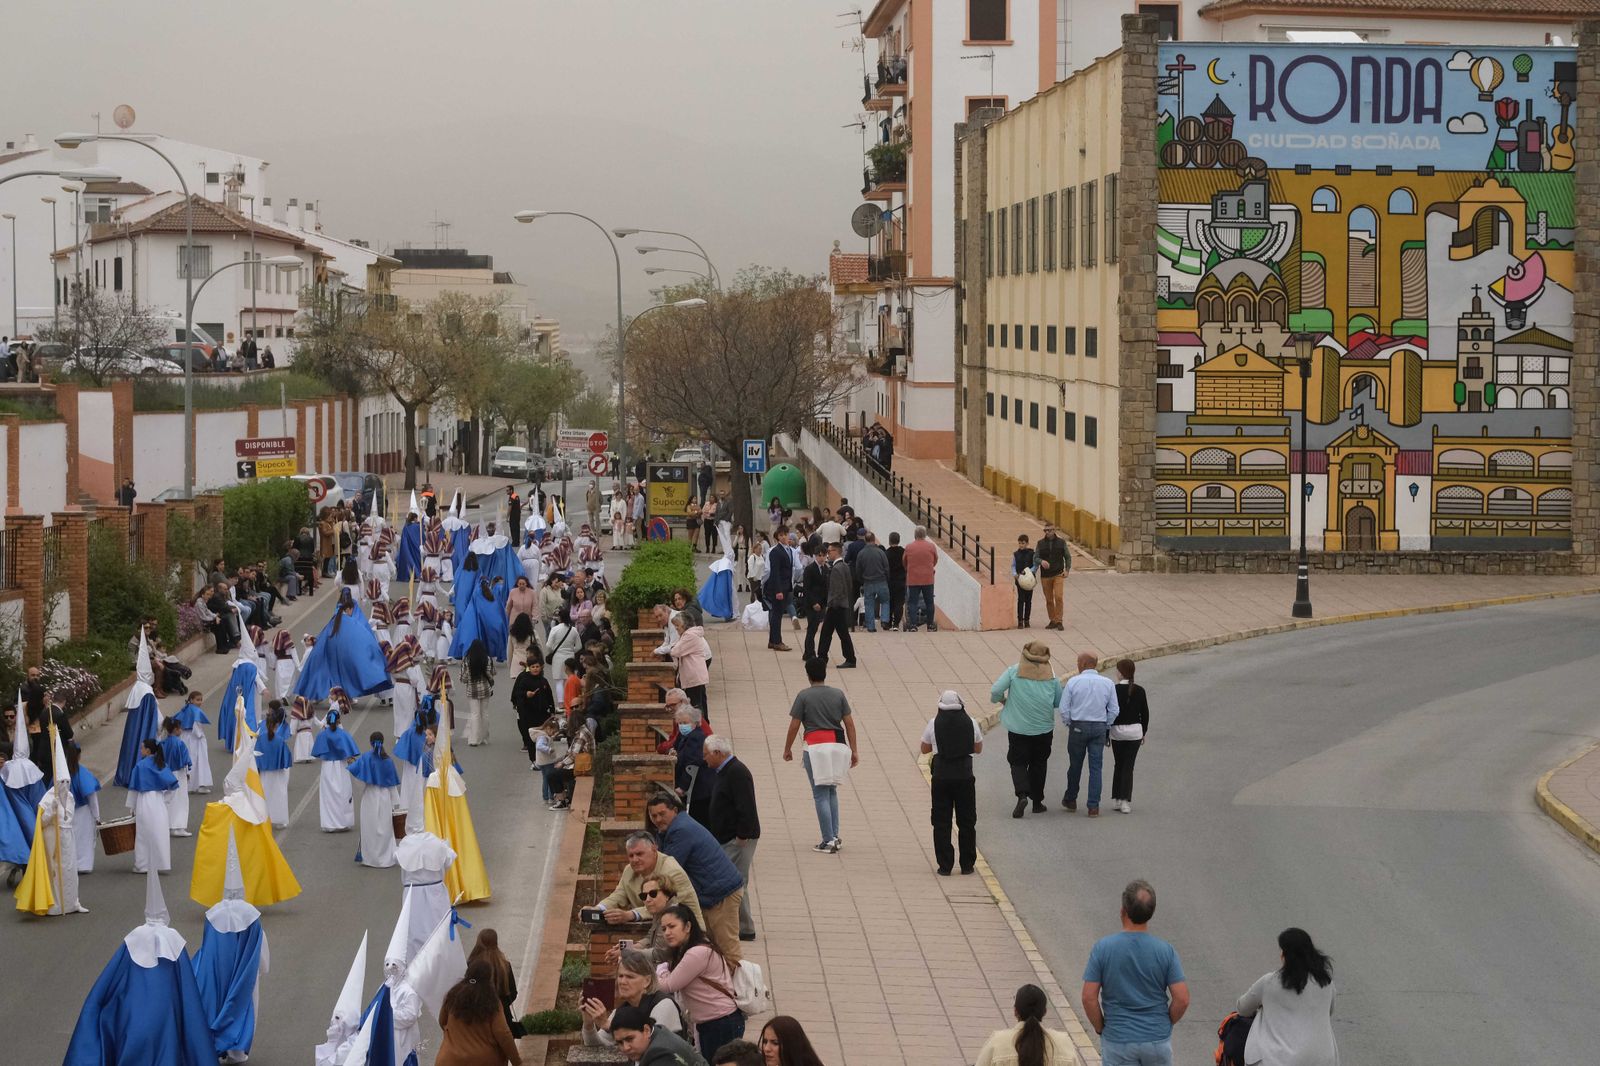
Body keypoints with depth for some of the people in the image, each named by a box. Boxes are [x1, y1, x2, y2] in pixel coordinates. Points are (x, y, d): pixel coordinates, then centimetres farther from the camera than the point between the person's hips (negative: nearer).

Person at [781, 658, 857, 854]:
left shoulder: (804, 696, -3)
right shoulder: (838, 694, 7)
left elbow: (794, 725, -3)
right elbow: (849, 723, 6)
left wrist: (787, 749, 10)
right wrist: (854, 751, 11)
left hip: (816, 746, -4)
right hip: (838, 744, 4)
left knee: (821, 795, 1)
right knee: (832, 791, 19)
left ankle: (829, 841, -2)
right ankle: (835, 836, 14)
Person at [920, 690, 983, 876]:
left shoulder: (934, 723, -4)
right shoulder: (971, 722, -1)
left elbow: (925, 749, 8)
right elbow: (978, 748, 12)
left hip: (941, 777, -1)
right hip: (964, 775, 1)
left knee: (941, 822, 6)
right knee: (966, 822, 11)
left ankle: (945, 866, 4)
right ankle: (967, 865, 14)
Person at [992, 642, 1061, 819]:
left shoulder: (1014, 671, -9)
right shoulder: (1051, 675, -4)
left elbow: (995, 691, -15)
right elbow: (1059, 702, 3)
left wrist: (1002, 700, 6)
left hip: (1019, 728, -2)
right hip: (1044, 728, 2)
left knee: (1018, 762, 6)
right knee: (1038, 764, 15)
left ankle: (1022, 794, -16)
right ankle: (1037, 801, 18)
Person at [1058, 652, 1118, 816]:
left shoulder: (1073, 682, -7)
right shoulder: (1108, 683, -1)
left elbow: (1064, 708, -6)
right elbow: (1113, 710, 1)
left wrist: (1068, 724, 10)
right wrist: (1106, 726, 13)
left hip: (1078, 727, -1)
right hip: (1099, 728, 1)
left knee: (1075, 765, 13)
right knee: (1096, 767, 3)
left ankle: (1070, 800, 27)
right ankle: (1094, 807, 1)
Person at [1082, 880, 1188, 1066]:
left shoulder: (1103, 948, -11)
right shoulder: (1165, 950, -9)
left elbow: (1089, 998, -12)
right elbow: (1182, 999, -10)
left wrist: (1100, 1028, 4)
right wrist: (1166, 1024, 8)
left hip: (1117, 1040, -1)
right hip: (1158, 1040, 1)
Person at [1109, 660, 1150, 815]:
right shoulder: (1139, 691, -1)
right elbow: (1145, 713, 5)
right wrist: (1144, 733, 17)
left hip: (1117, 731, -1)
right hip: (1135, 731, 1)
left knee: (1118, 765, 14)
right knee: (1128, 767, 2)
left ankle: (1116, 799, 15)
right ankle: (1125, 801, -6)